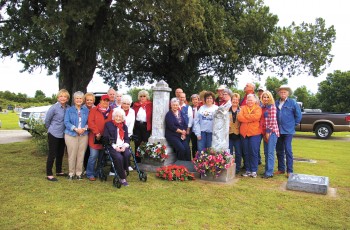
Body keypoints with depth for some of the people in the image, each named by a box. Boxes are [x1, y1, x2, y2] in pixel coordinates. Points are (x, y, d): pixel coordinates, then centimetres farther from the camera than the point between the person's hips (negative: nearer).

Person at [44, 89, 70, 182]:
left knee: (60, 154, 15)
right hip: (54, 134, -5)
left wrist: (63, 129, 6)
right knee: (52, 154, 0)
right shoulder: (54, 108, -13)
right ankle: (49, 174, 9)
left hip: (63, 135, 5)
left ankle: (59, 171, 29)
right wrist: (51, 129, 7)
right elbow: (47, 120, -4)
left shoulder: (68, 108, 1)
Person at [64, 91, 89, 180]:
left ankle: (79, 173, 15)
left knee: (81, 155, 3)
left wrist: (85, 128, -12)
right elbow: (66, 122, -4)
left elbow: (89, 122, 8)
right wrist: (75, 129, -17)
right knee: (72, 155, 0)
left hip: (83, 135, 2)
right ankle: (71, 173, 14)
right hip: (71, 135, -1)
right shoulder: (69, 110, 4)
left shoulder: (86, 110, 9)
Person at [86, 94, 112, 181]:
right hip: (95, 137, -3)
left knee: (102, 157, 11)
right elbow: (90, 122, -7)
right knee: (93, 156, -5)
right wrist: (97, 133, -13)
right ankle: (90, 174, 8)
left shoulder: (111, 112, 12)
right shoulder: (94, 110, 2)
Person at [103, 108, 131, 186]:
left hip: (123, 146, 4)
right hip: (112, 147, -3)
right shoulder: (108, 124, 7)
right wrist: (115, 146, -13)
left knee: (127, 154, -30)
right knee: (119, 157, -31)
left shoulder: (124, 126, 20)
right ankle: (122, 178, -18)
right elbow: (106, 138, -2)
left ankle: (124, 171, -9)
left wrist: (124, 146, -7)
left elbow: (127, 139, 15)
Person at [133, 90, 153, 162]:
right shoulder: (135, 104, 9)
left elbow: (151, 116, -4)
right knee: (137, 142, 7)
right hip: (137, 125, 2)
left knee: (145, 142, 2)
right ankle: (137, 158, 19)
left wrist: (150, 126, -11)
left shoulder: (150, 105, 1)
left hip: (146, 125, -2)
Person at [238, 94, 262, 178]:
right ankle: (248, 170, 15)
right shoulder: (243, 108, 12)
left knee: (254, 152, -2)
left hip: (254, 133, -3)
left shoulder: (258, 108, 3)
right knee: (246, 153, 7)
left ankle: (254, 171, 6)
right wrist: (250, 118, -12)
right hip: (244, 133, 3)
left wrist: (245, 117, -6)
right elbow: (239, 117, -4)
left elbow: (256, 117, -17)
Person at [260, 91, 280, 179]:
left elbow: (273, 120, -12)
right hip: (265, 132, 7)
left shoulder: (272, 107, -7)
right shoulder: (262, 107, 14)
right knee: (266, 152, 11)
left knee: (270, 152, -7)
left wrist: (268, 131, -13)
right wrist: (264, 133, 11)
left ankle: (269, 172, -5)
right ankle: (267, 170, 19)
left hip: (272, 131, -7)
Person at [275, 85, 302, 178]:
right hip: (278, 130, 4)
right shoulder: (276, 103, 6)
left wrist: (293, 124, 2)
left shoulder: (292, 102, -4)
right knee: (279, 150, 11)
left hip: (288, 131, -4)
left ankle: (289, 171, 3)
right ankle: (281, 169, 23)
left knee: (288, 150, -5)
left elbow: (298, 115, 0)